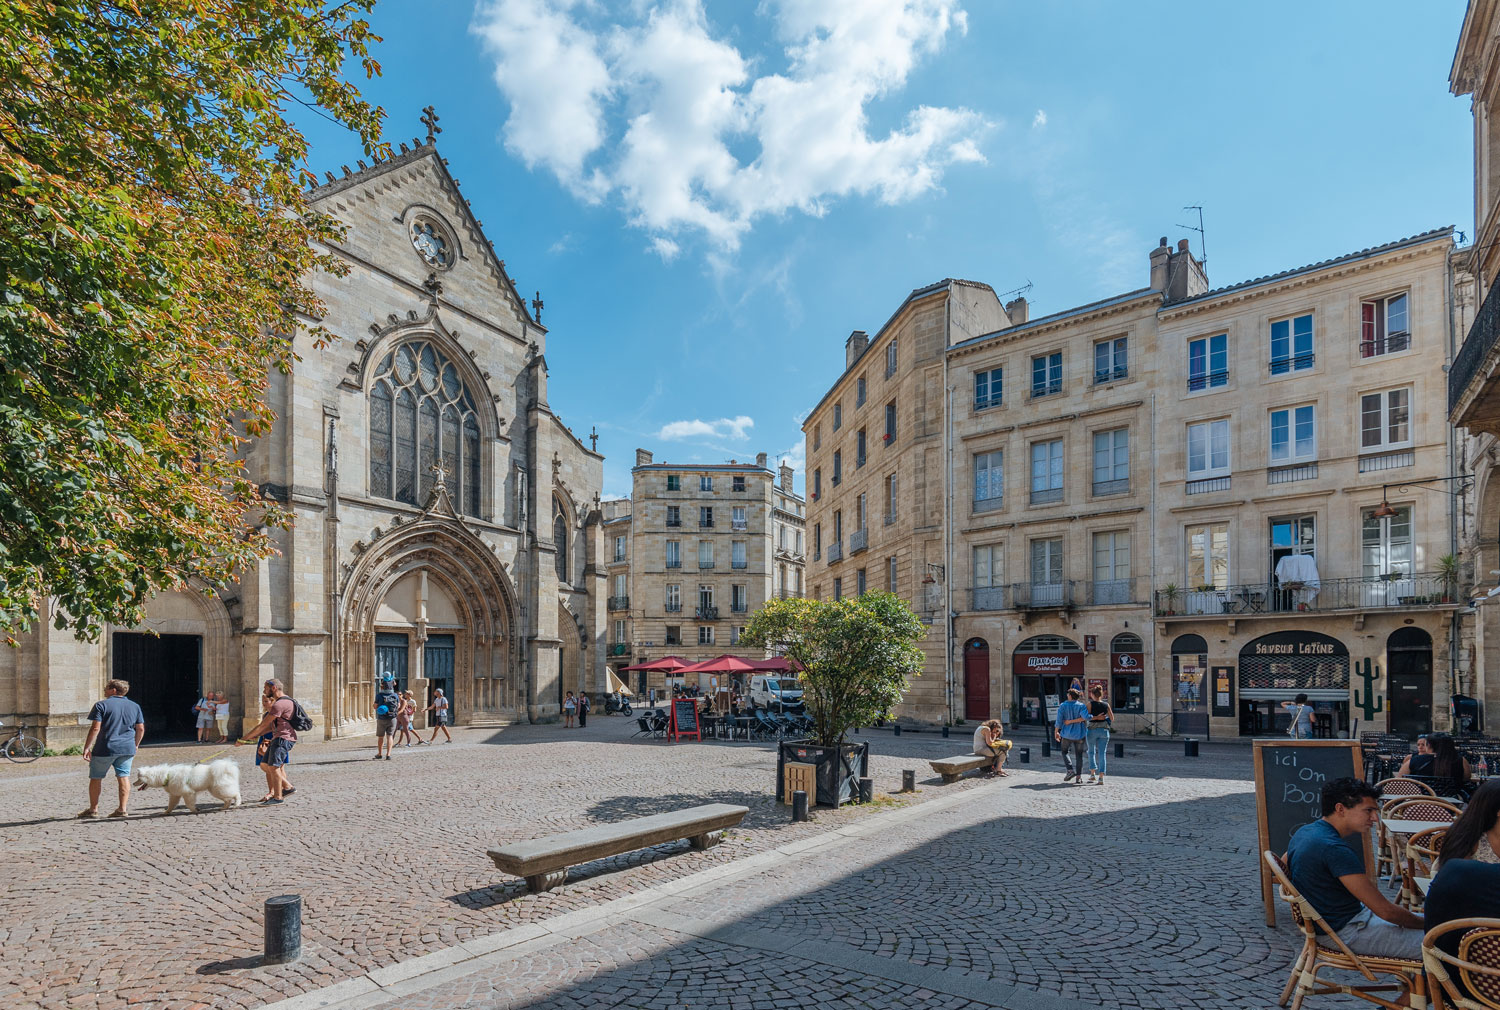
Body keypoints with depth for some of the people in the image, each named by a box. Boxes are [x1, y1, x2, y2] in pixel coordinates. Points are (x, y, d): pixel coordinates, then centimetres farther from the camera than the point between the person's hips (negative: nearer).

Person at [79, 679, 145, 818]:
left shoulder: (101, 705, -5)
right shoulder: (135, 706, 9)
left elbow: (95, 728, -12)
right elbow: (141, 729, 11)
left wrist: (87, 747, -6)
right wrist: (135, 746, 22)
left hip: (105, 749, -4)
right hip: (127, 749, 4)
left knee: (96, 778, 11)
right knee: (123, 777, 6)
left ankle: (93, 809, 19)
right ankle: (123, 809, 3)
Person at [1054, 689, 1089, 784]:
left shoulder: (1062, 706, -4)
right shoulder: (1081, 706, -3)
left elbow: (1059, 720, -6)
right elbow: (1086, 716, -22)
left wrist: (1056, 732, 6)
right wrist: (1072, 721, -9)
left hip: (1067, 734, -1)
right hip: (1079, 734, 1)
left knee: (1065, 752, 18)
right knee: (1079, 755, 8)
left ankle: (1070, 770, -1)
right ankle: (1079, 777, 1)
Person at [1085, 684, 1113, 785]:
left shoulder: (1090, 704, -7)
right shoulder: (1106, 704, 2)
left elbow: (1086, 717, -15)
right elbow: (1112, 719, 8)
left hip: (1092, 730, -2)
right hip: (1104, 730, 2)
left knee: (1091, 752, 18)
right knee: (1102, 753, 3)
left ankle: (1093, 773, 13)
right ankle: (1101, 778, -3)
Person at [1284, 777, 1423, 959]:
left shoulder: (1304, 832, 5)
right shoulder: (1335, 849, -26)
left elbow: (1283, 865, 24)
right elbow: (1385, 911, -21)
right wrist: (1426, 924, -4)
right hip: (1347, 932, -10)